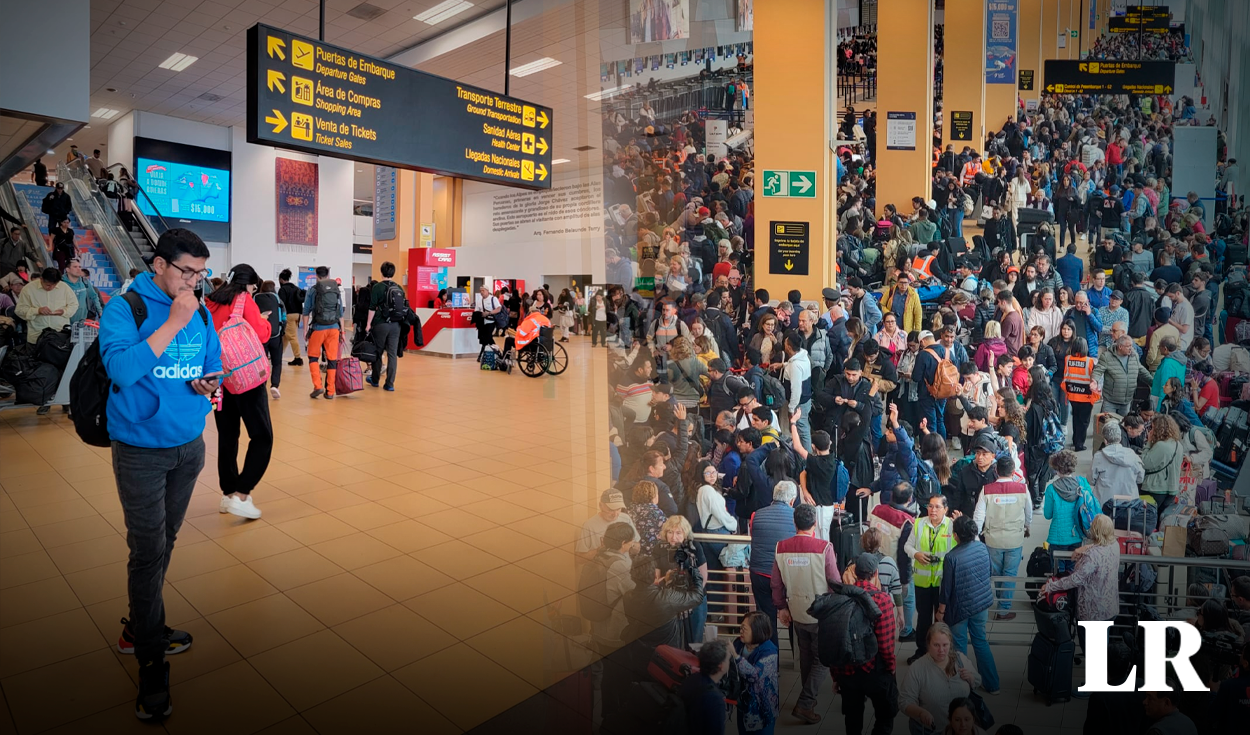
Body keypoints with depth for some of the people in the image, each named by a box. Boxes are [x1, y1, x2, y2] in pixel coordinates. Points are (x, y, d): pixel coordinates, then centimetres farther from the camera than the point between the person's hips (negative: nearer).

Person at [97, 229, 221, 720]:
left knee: (164, 544, 17)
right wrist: (173, 323, -26)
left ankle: (141, 627, 36)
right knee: (148, 552, -2)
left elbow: (213, 363, 14)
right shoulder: (123, 310, -12)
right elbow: (121, 368, -26)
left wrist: (208, 382, -8)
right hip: (141, 452, -5)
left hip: (189, 445, 5)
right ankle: (151, 665, 11)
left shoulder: (200, 312, 3)